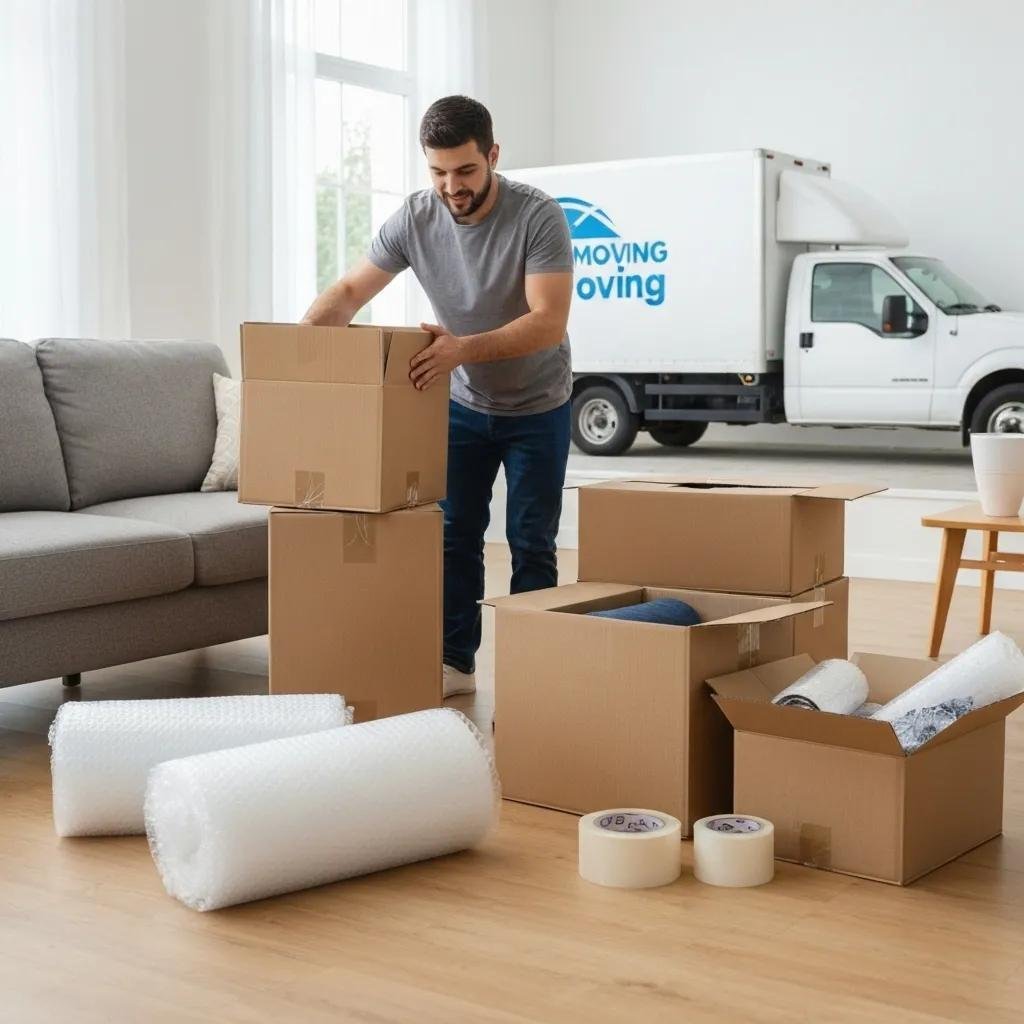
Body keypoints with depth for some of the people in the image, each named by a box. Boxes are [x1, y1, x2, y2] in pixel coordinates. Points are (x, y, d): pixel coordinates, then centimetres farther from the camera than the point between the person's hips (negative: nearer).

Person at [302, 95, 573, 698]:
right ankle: (457, 663, 17)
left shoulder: (538, 217, -26)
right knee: (455, 535, 7)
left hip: (536, 407, -4)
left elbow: (549, 321, -33)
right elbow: (351, 291, -8)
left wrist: (463, 348, -47)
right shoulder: (414, 219, -13)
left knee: (531, 543, -1)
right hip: (464, 403, 4)